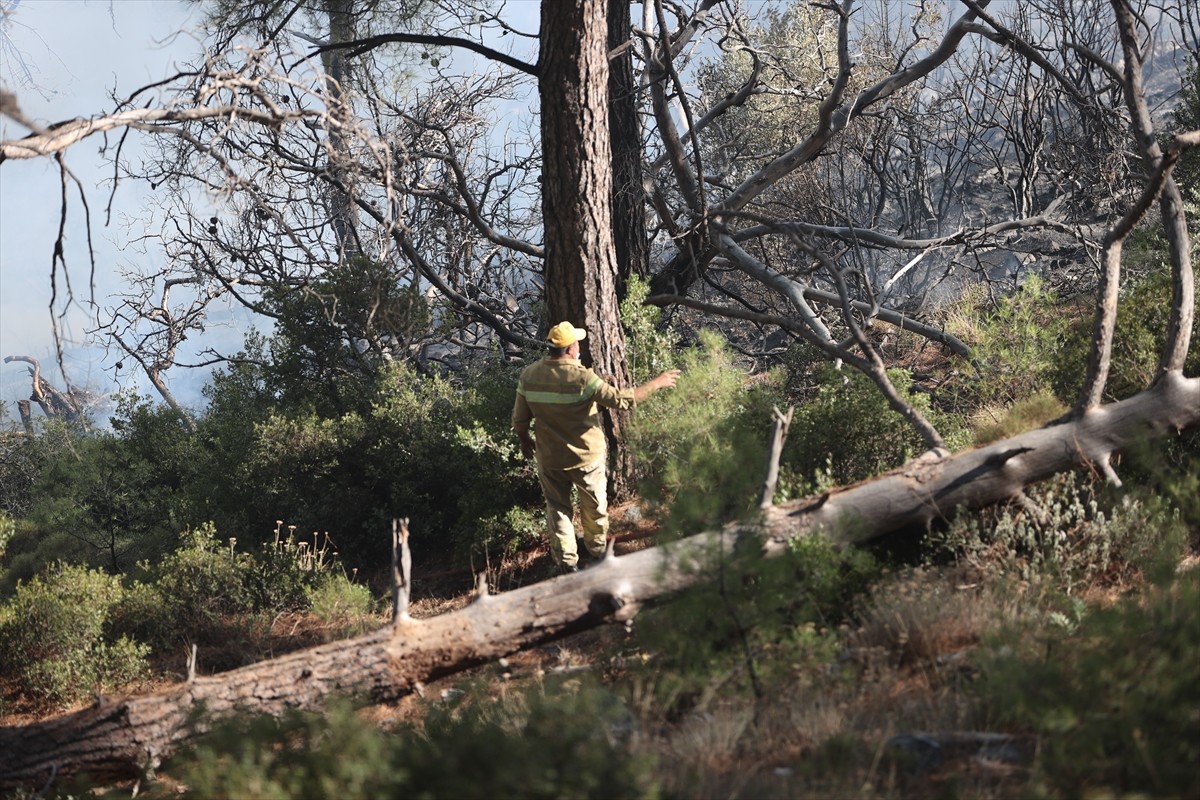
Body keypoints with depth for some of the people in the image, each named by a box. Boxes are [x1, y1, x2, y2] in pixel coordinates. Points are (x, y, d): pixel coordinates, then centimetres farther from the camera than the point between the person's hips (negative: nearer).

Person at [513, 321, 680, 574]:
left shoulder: (529, 376, -13)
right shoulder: (582, 378, -26)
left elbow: (520, 418, -4)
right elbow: (621, 400, -23)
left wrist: (525, 440, 17)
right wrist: (656, 384, -14)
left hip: (550, 458, 3)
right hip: (587, 457, -3)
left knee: (558, 508, 19)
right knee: (594, 505, 22)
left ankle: (566, 561, 23)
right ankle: (597, 548, 43)